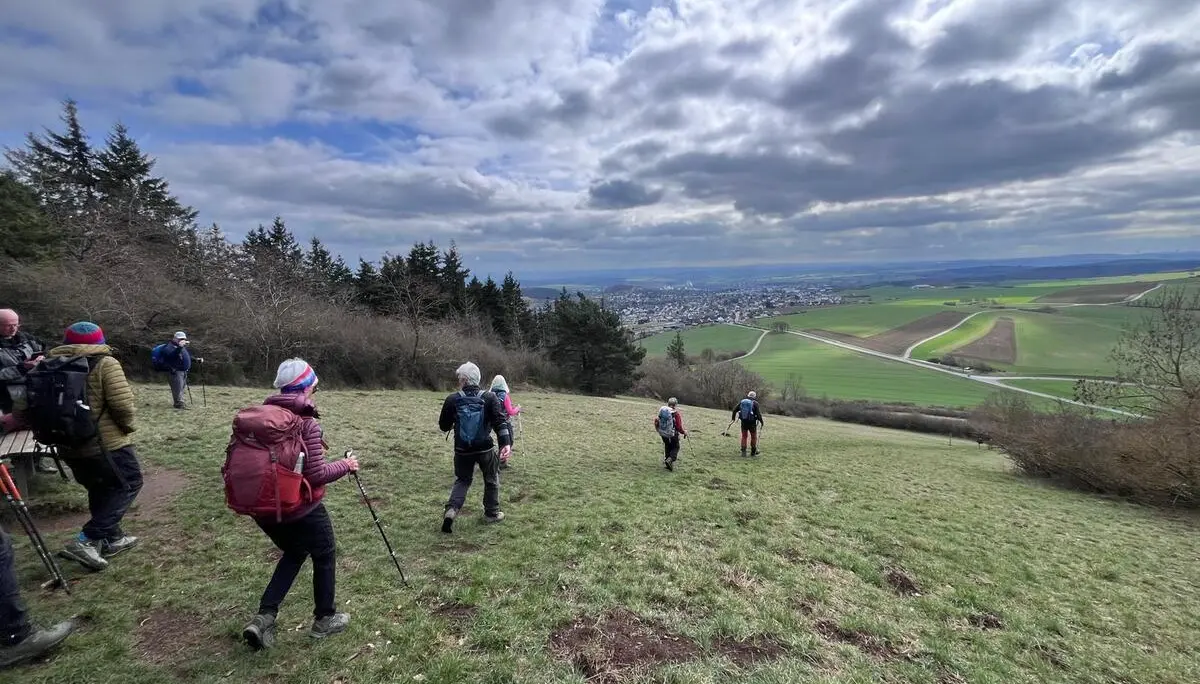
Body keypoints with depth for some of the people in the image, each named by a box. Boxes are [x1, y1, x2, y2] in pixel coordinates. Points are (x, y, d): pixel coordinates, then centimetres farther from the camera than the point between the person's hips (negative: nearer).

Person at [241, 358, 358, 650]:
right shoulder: (307, 423, -21)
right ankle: (325, 619, 32)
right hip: (301, 509, -6)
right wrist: (344, 465, -6)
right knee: (325, 556, 19)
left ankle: (264, 617, 18)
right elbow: (316, 474, -22)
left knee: (294, 553, 29)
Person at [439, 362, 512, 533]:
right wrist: (506, 443, -25)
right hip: (486, 449, -1)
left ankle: (452, 509, -1)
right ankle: (492, 513, 29)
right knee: (491, 480, 20)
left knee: (462, 480, 20)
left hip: (462, 450, 1)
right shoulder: (489, 398, -9)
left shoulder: (452, 400, -8)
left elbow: (443, 426, 2)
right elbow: (500, 421, -20)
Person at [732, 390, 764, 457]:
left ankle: (743, 451, 6)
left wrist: (733, 417, 20)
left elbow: (735, 409, 8)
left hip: (743, 422, 3)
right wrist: (761, 421, -2)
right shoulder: (755, 403, -6)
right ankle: (753, 452, 22)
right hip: (752, 422, -3)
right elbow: (758, 413, -12)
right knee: (753, 436, 14)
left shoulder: (742, 401, 5)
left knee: (744, 436, 12)